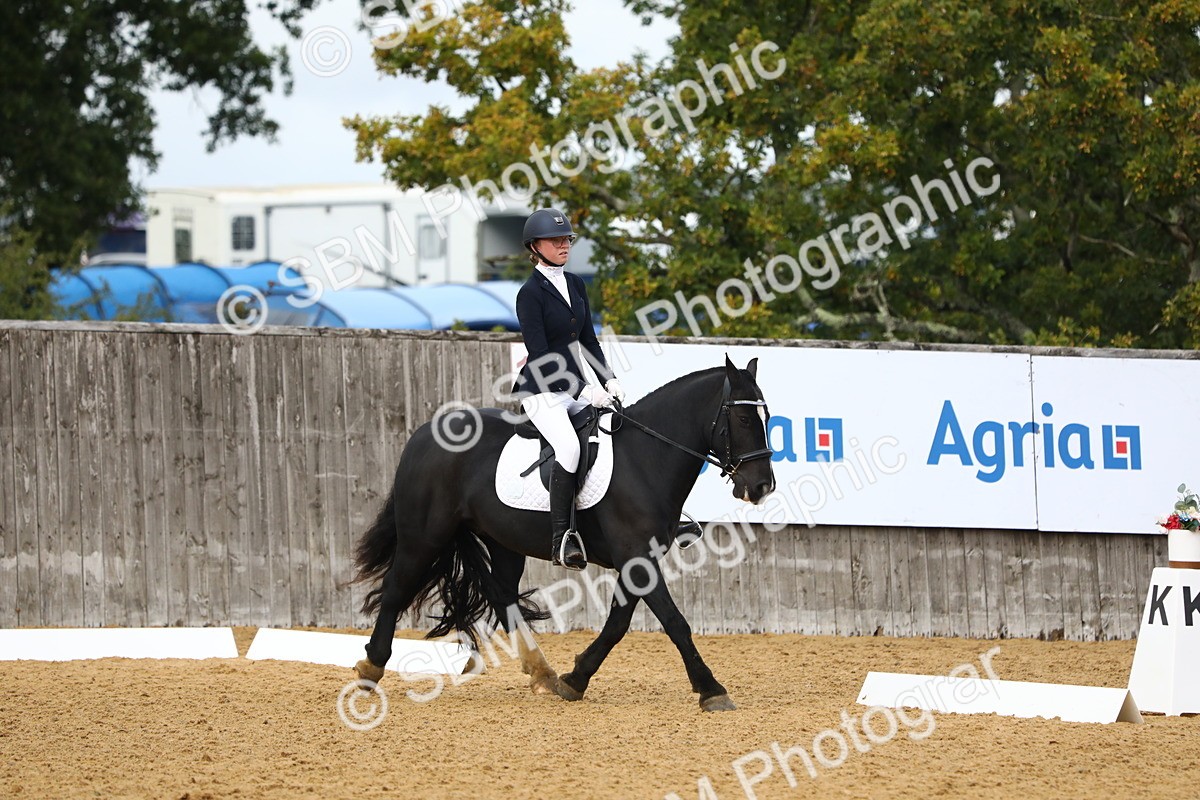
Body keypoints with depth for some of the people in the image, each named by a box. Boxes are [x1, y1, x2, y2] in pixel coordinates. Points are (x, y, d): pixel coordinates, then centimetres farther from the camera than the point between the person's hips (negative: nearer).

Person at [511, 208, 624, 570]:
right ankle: (561, 538, -30)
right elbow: (540, 356, -16)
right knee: (569, 447, -30)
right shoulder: (530, 293, -10)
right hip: (541, 392, -8)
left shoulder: (575, 285, 12)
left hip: (575, 387, 8)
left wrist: (609, 380, 4)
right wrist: (584, 390, -21)